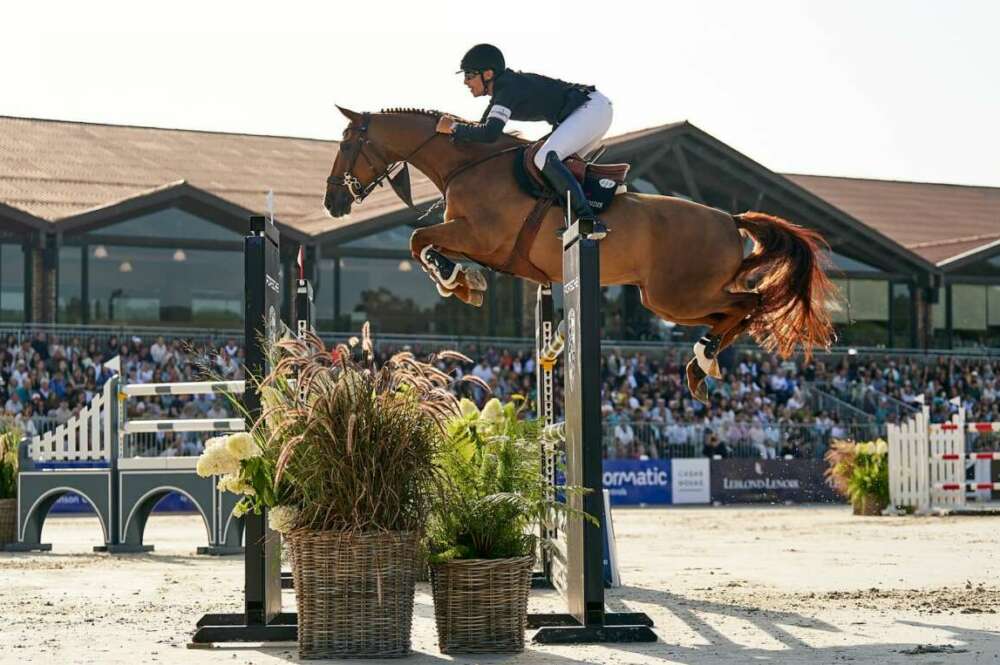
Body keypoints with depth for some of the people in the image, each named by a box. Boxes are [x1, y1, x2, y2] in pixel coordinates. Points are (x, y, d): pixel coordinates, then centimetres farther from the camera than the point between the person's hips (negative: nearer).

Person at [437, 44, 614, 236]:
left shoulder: (508, 89, -17)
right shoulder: (502, 88, 15)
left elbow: (489, 134, -28)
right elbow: (484, 126, 26)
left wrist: (454, 127, -16)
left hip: (591, 108, -11)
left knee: (545, 158, -24)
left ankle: (587, 220, -30)